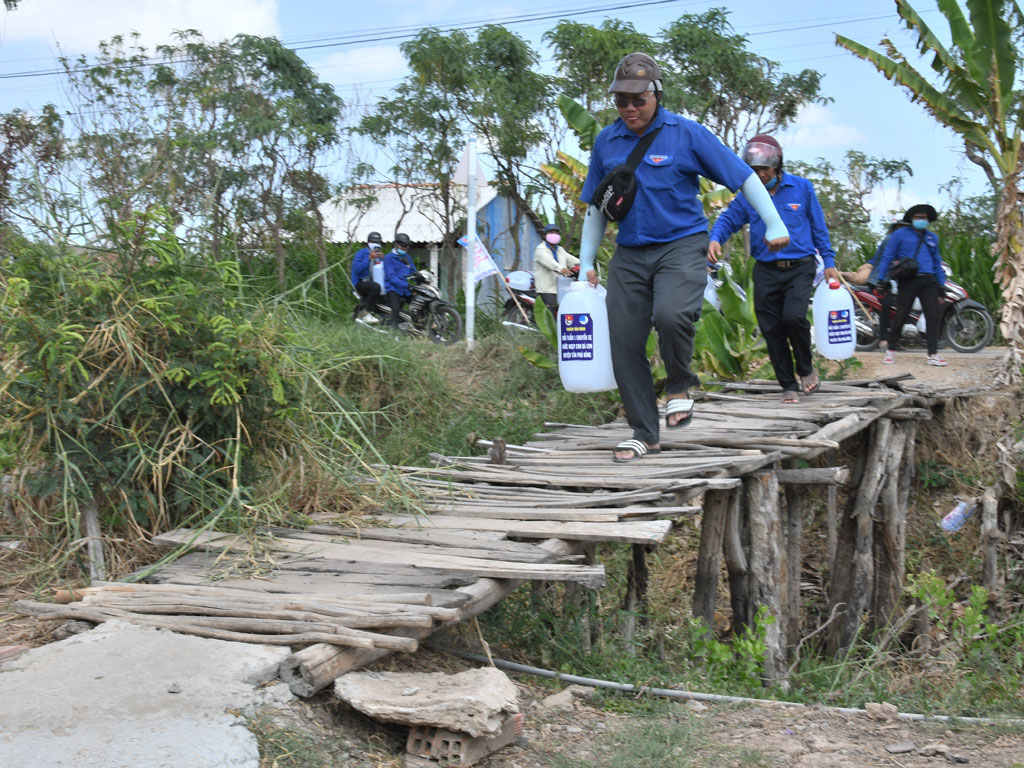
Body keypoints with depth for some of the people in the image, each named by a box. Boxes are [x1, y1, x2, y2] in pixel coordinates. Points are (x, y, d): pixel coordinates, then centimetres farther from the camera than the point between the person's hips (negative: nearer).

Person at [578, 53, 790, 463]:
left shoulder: (686, 133, -4)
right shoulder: (606, 141, 8)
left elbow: (741, 175, -1)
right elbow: (596, 206, 17)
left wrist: (774, 225, -3)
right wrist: (586, 261, 12)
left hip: (681, 244, -4)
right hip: (629, 253, 5)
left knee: (671, 314, -31)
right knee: (624, 341, -1)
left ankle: (679, 387, -2)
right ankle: (644, 433, 12)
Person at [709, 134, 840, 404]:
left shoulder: (801, 188, 4)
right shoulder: (747, 195, 6)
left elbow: (819, 227, 9)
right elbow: (727, 219, 5)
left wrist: (829, 261, 6)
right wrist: (715, 239, -17)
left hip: (799, 267, -2)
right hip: (766, 271, 2)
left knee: (794, 316, -23)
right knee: (772, 330, 0)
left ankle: (806, 368, 3)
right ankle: (789, 386, 14)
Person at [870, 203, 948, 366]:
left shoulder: (932, 237, 20)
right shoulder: (900, 235, 5)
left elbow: (937, 261, 24)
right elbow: (886, 257, 2)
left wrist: (941, 284, 18)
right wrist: (878, 279, -6)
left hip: (928, 281, 4)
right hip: (907, 281, -4)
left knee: (933, 315, -7)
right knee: (900, 316, -2)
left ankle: (933, 354, -7)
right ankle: (891, 349, 14)